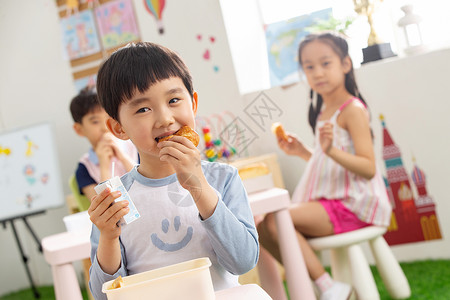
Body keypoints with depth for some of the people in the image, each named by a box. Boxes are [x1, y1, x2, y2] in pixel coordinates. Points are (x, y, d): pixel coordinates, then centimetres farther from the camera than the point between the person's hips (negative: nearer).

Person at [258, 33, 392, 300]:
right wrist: (302, 152, 14)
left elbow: (368, 168, -20)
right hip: (329, 202, 9)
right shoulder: (323, 112, 15)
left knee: (276, 219, -22)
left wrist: (331, 150, -34)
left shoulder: (352, 110, -11)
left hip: (352, 204, -9)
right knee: (263, 229, -2)